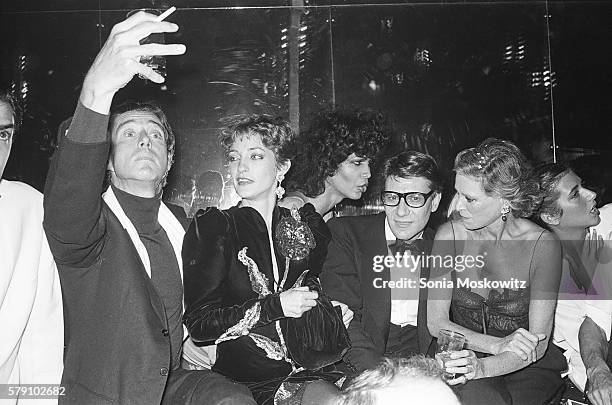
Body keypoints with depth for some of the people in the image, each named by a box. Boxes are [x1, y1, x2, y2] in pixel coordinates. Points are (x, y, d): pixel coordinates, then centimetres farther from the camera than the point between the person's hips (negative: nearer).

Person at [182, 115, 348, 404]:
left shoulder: (309, 225, 10)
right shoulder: (211, 227, 1)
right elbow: (199, 326, -4)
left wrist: (335, 312, 3)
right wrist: (274, 306, -12)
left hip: (315, 367, 4)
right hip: (250, 378, -4)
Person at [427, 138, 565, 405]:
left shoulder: (542, 245, -12)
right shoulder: (449, 235, -7)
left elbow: (537, 343, -15)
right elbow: (435, 323, -8)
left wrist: (483, 367, -32)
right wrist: (498, 345, -22)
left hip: (529, 367, -1)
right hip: (464, 358, 1)